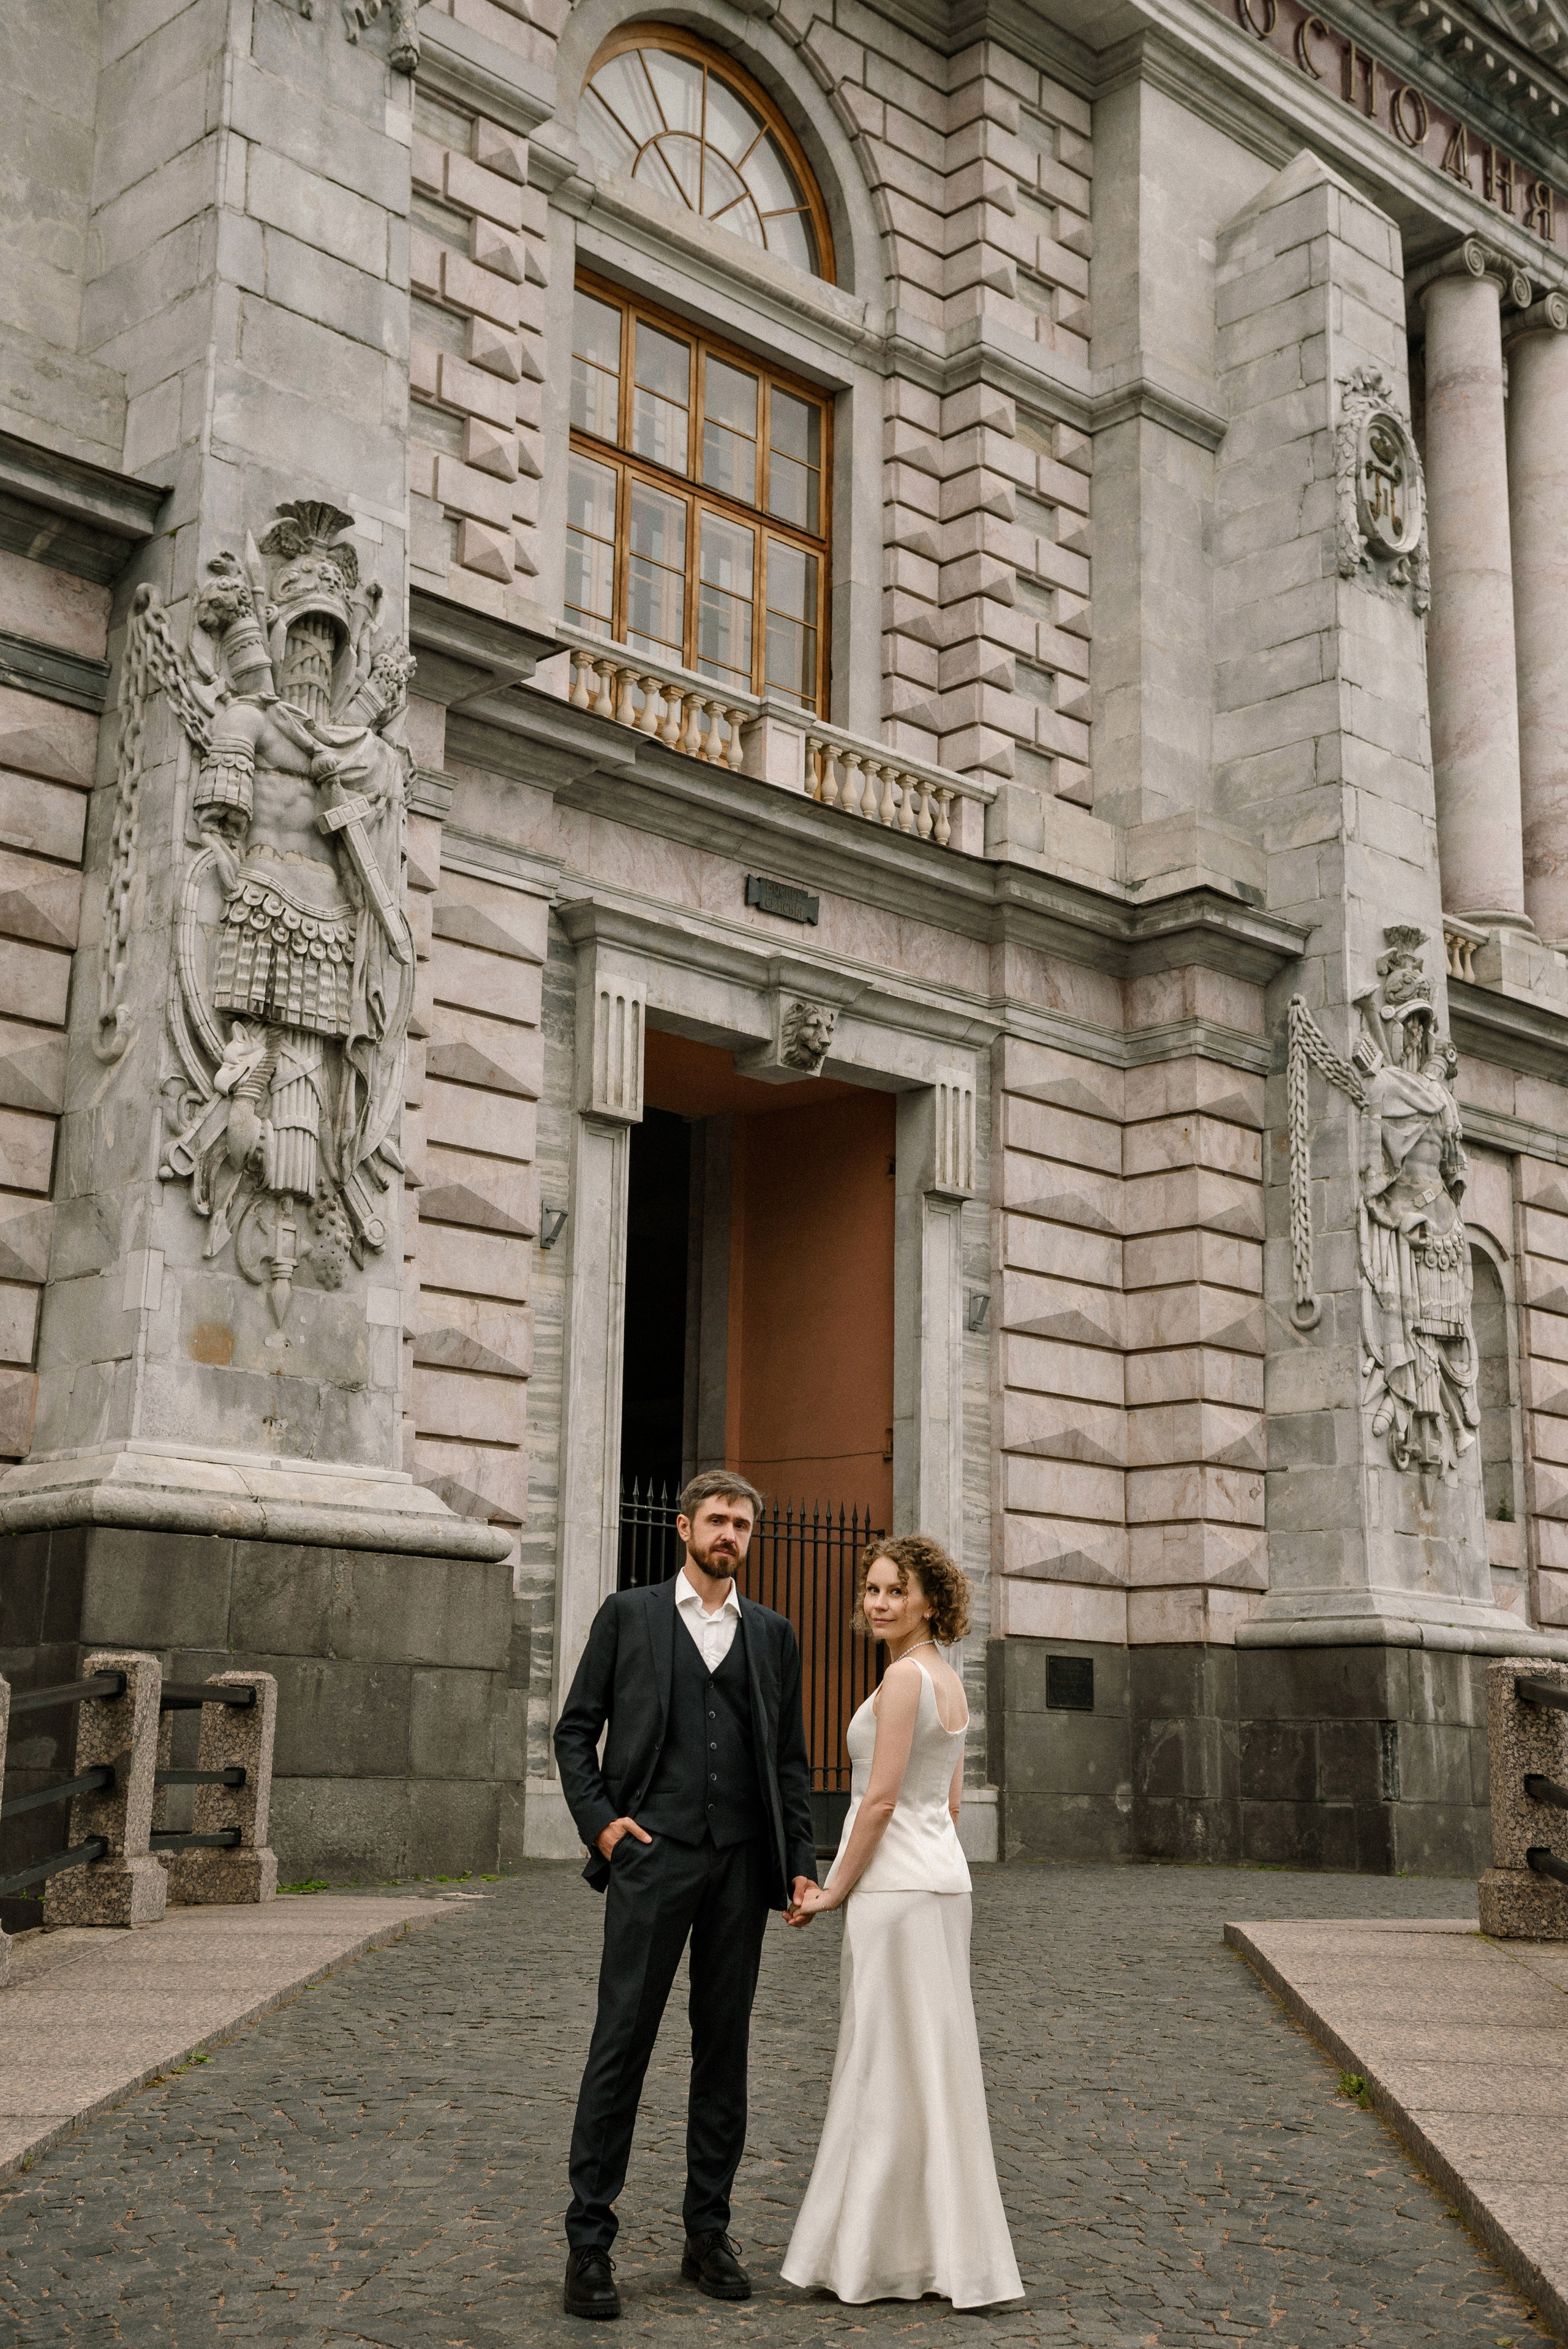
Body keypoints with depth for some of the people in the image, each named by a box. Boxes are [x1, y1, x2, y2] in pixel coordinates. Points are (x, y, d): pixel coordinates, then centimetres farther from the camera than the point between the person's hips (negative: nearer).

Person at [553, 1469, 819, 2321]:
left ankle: (708, 2234, 17)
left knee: (724, 2049, 8)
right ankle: (588, 2241, 1)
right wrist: (599, 1820, -6)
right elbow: (575, 1730, 6)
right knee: (621, 2042, -5)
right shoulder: (628, 1614, 6)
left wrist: (800, 1861, 6)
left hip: (740, 1864, 3)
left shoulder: (772, 1635, 14)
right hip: (652, 1854, -3)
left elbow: (791, 1760, 14)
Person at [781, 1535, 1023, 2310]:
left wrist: (836, 1889, -9)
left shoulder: (905, 1676, -15)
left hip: (896, 1884, -9)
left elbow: (881, 1798, -18)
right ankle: (942, 2248, 20)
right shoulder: (948, 1679, 13)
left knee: (893, 2066, -2)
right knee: (928, 2065, 13)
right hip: (940, 1873, 9)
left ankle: (895, 2256, 5)